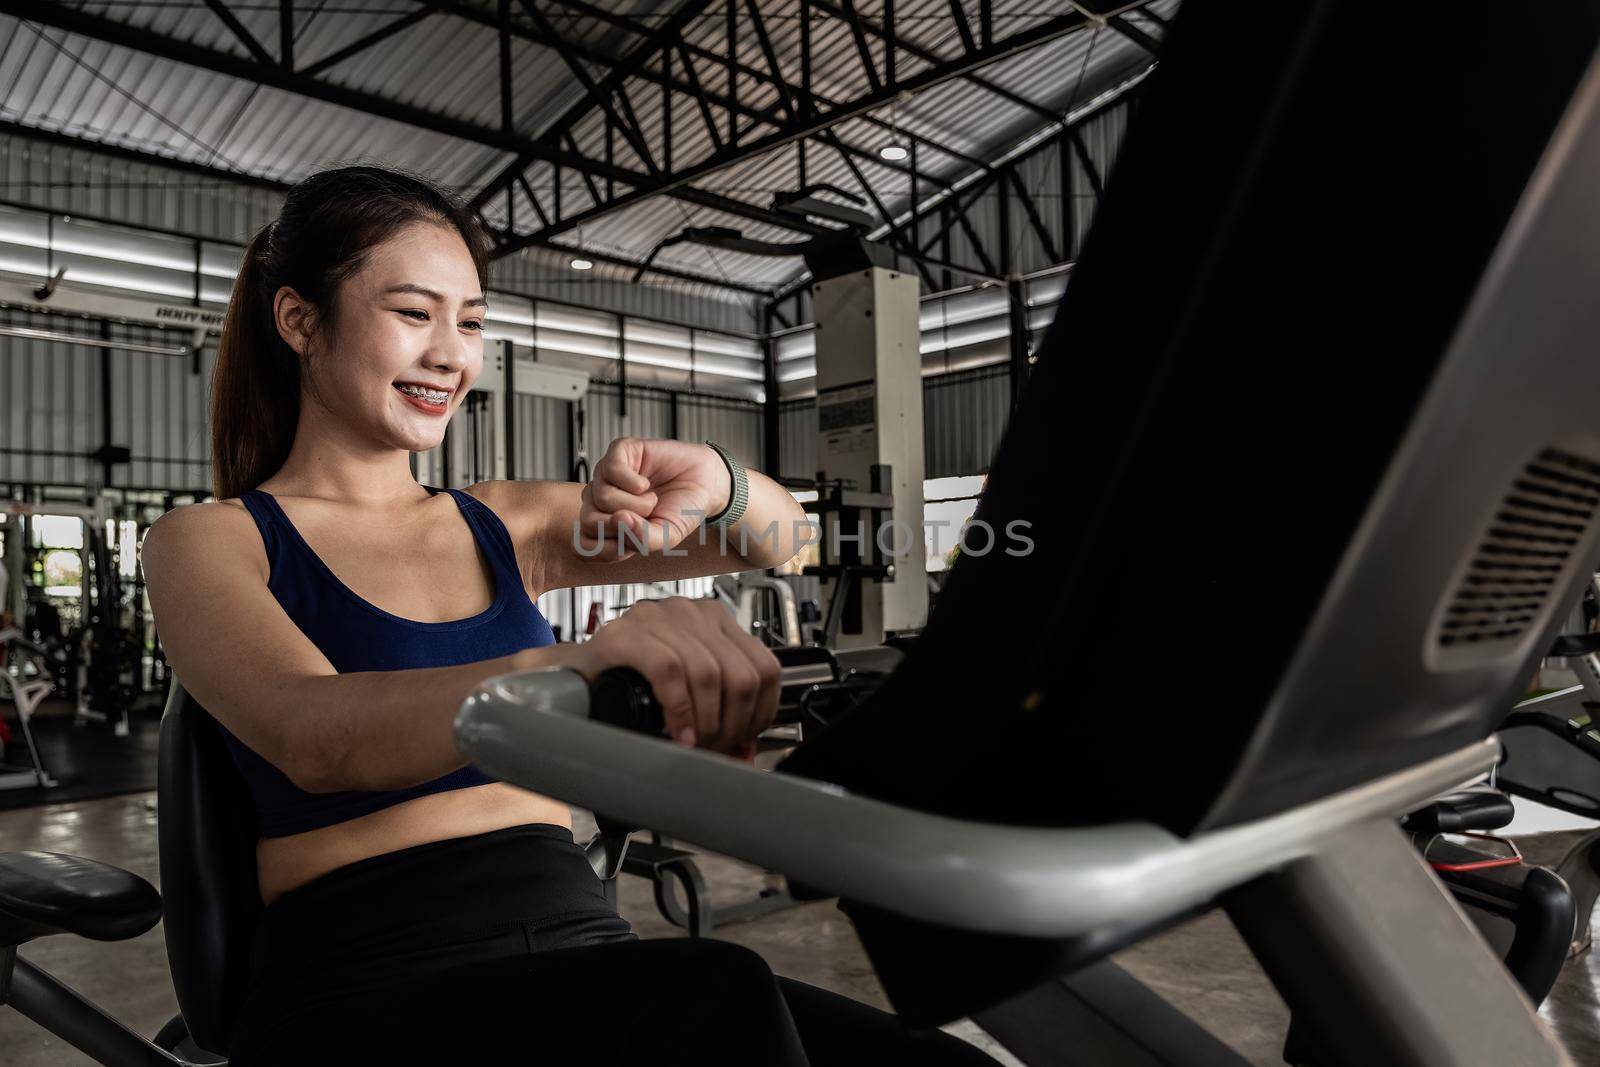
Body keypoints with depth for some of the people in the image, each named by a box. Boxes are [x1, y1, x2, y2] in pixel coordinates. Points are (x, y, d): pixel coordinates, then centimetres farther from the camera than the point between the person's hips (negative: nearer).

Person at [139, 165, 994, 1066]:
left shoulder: (502, 524, 14)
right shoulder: (209, 541, 3)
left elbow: (775, 535, 12)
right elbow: (316, 735, -20)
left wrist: (709, 481, -12)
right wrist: (584, 664, -38)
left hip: (582, 945, 4)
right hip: (366, 989, -3)